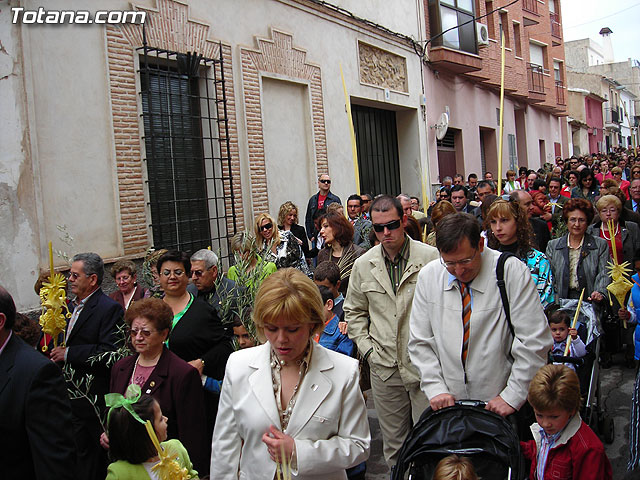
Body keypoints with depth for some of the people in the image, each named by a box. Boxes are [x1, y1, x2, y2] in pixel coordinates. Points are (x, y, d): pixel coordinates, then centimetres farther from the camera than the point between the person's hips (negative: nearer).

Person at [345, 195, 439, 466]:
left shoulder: (431, 258, -7)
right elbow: (354, 311, 15)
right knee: (393, 442, 16)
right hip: (384, 368, 3)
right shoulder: (363, 265, 4)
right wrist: (367, 348, 4)